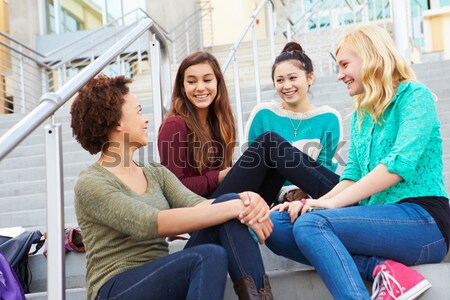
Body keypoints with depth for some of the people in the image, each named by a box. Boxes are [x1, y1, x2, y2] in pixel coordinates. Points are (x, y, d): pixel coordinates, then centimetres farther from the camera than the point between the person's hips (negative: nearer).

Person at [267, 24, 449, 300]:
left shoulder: (414, 96, -4)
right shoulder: (361, 114, 19)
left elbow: (400, 164, -18)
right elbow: (353, 175, 13)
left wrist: (331, 203, -20)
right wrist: (317, 203, -7)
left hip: (421, 219, -8)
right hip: (380, 219, 8)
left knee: (311, 224, -29)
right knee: (276, 225, -11)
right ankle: (381, 268, -21)